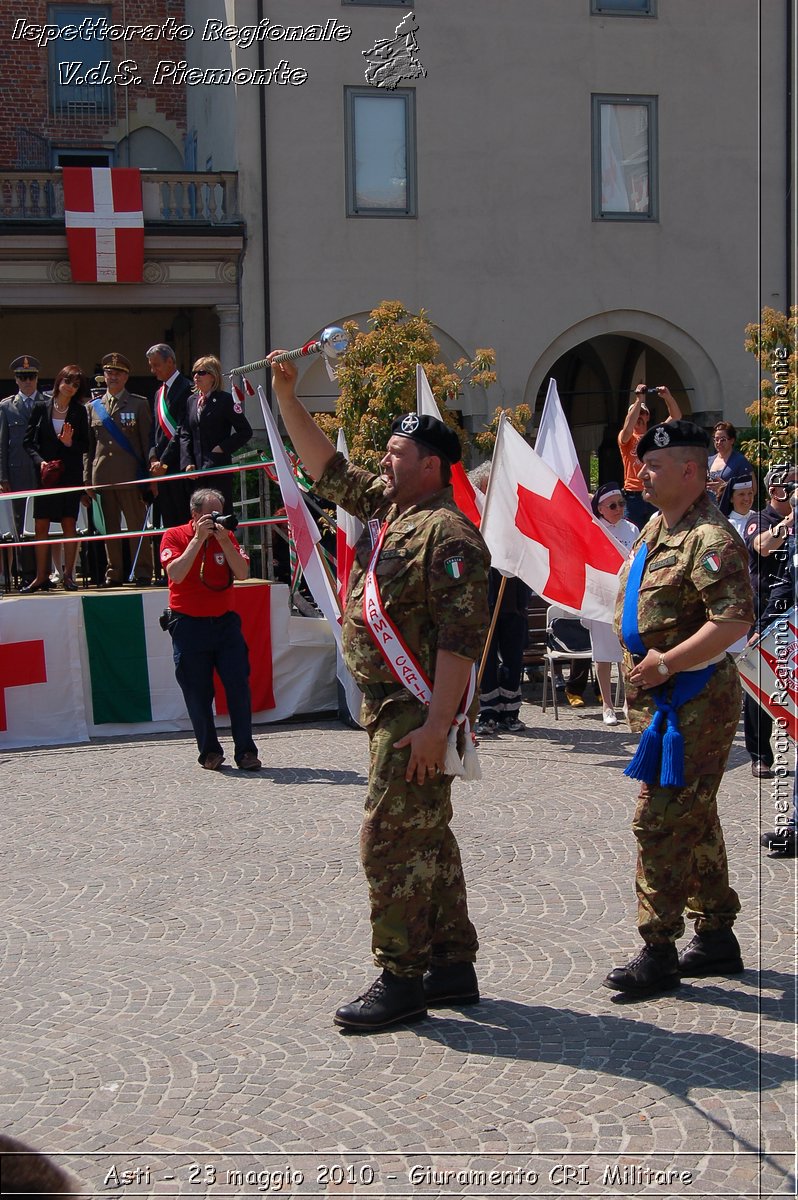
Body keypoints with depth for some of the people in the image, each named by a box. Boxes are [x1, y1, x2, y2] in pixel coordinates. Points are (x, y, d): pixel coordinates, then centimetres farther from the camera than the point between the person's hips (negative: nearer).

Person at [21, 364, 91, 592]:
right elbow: (28, 441, 5)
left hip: (70, 474, 0)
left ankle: (68, 574, 5)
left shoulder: (79, 412, 4)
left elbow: (86, 445, 6)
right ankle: (41, 576, 5)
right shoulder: (41, 408, 4)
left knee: (69, 524, -1)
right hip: (45, 473, 0)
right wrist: (40, 461, -9)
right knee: (41, 526, -1)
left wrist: (71, 443, -13)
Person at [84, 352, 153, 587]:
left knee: (137, 524, -2)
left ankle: (142, 573, 3)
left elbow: (147, 442, 4)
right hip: (103, 476, 3)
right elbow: (89, 446, 15)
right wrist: (88, 479, 9)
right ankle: (113, 573, 12)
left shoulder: (139, 405, 7)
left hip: (130, 475, -3)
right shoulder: (94, 407, 15)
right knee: (109, 527, 6)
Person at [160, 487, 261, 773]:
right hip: (189, 624, -2)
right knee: (197, 692, 1)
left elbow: (243, 573, -6)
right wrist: (199, 538, -19)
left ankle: (245, 751, 0)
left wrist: (223, 540, -16)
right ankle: (209, 751, 12)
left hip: (225, 621, 2)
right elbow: (176, 574, -18)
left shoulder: (226, 536, 7)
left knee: (238, 685, -6)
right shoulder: (174, 536, -2)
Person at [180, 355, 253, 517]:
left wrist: (223, 448, -10)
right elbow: (185, 435, 12)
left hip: (219, 468, -5)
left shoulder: (225, 400, -4)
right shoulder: (191, 401, 14)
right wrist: (187, 462, 0)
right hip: (196, 469, 6)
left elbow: (245, 431, -4)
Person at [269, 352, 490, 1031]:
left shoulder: (447, 534, -17)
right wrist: (286, 396, 17)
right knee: (427, 840, 15)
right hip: (385, 702, 10)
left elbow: (461, 639, -23)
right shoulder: (383, 507, 11)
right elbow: (326, 466, 24)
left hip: (417, 710, -10)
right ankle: (453, 967, 24)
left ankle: (400, 980, 1)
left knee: (391, 841, -7)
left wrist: (435, 724, -27)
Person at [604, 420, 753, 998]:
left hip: (693, 701, -10)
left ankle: (658, 953, -2)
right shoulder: (657, 529, 13)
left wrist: (667, 664, -24)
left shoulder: (712, 539, -18)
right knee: (694, 820, 16)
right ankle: (717, 939, 26)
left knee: (662, 820, -9)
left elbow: (735, 620, -28)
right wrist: (644, 669, 17)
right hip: (660, 697, 10)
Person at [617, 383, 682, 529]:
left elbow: (676, 416, 5)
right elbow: (627, 429, -18)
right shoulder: (625, 437, 5)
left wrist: (668, 397, -12)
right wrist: (639, 400, -17)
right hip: (633, 496, -3)